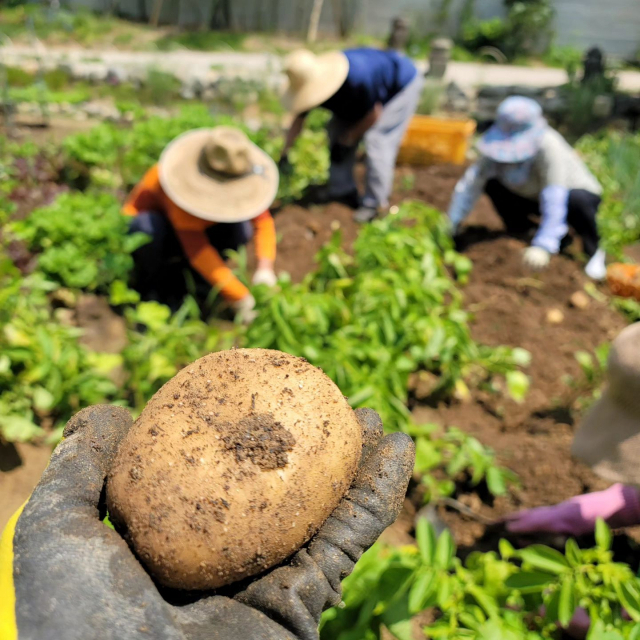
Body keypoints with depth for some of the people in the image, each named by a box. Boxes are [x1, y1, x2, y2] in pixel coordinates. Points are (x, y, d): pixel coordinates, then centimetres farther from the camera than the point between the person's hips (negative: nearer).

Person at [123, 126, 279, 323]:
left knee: (240, 229, -24)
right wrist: (240, 299, -44)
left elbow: (264, 222, -20)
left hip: (194, 227, 4)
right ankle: (149, 289, -11)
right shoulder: (180, 181, -37)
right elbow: (196, 248, -42)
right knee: (149, 226, -40)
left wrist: (265, 268, -37)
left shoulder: (232, 173, -21)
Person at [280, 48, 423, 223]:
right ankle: (342, 191, 12)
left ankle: (375, 203, -7)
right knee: (338, 130, 1)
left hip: (402, 83, -7)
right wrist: (285, 153, -9)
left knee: (376, 140, -18)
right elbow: (298, 120, -8)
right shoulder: (312, 82, -22)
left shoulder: (357, 78, -43)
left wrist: (347, 140, -18)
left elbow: (374, 114, -27)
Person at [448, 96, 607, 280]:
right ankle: (520, 231, 6)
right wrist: (452, 222, -25)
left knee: (578, 200, -40)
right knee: (491, 183, -17)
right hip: (533, 196, 5)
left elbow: (555, 200, -44)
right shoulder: (503, 144, -20)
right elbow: (472, 181, -20)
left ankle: (593, 251, -10)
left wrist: (542, 246, -52)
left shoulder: (549, 146, -36)